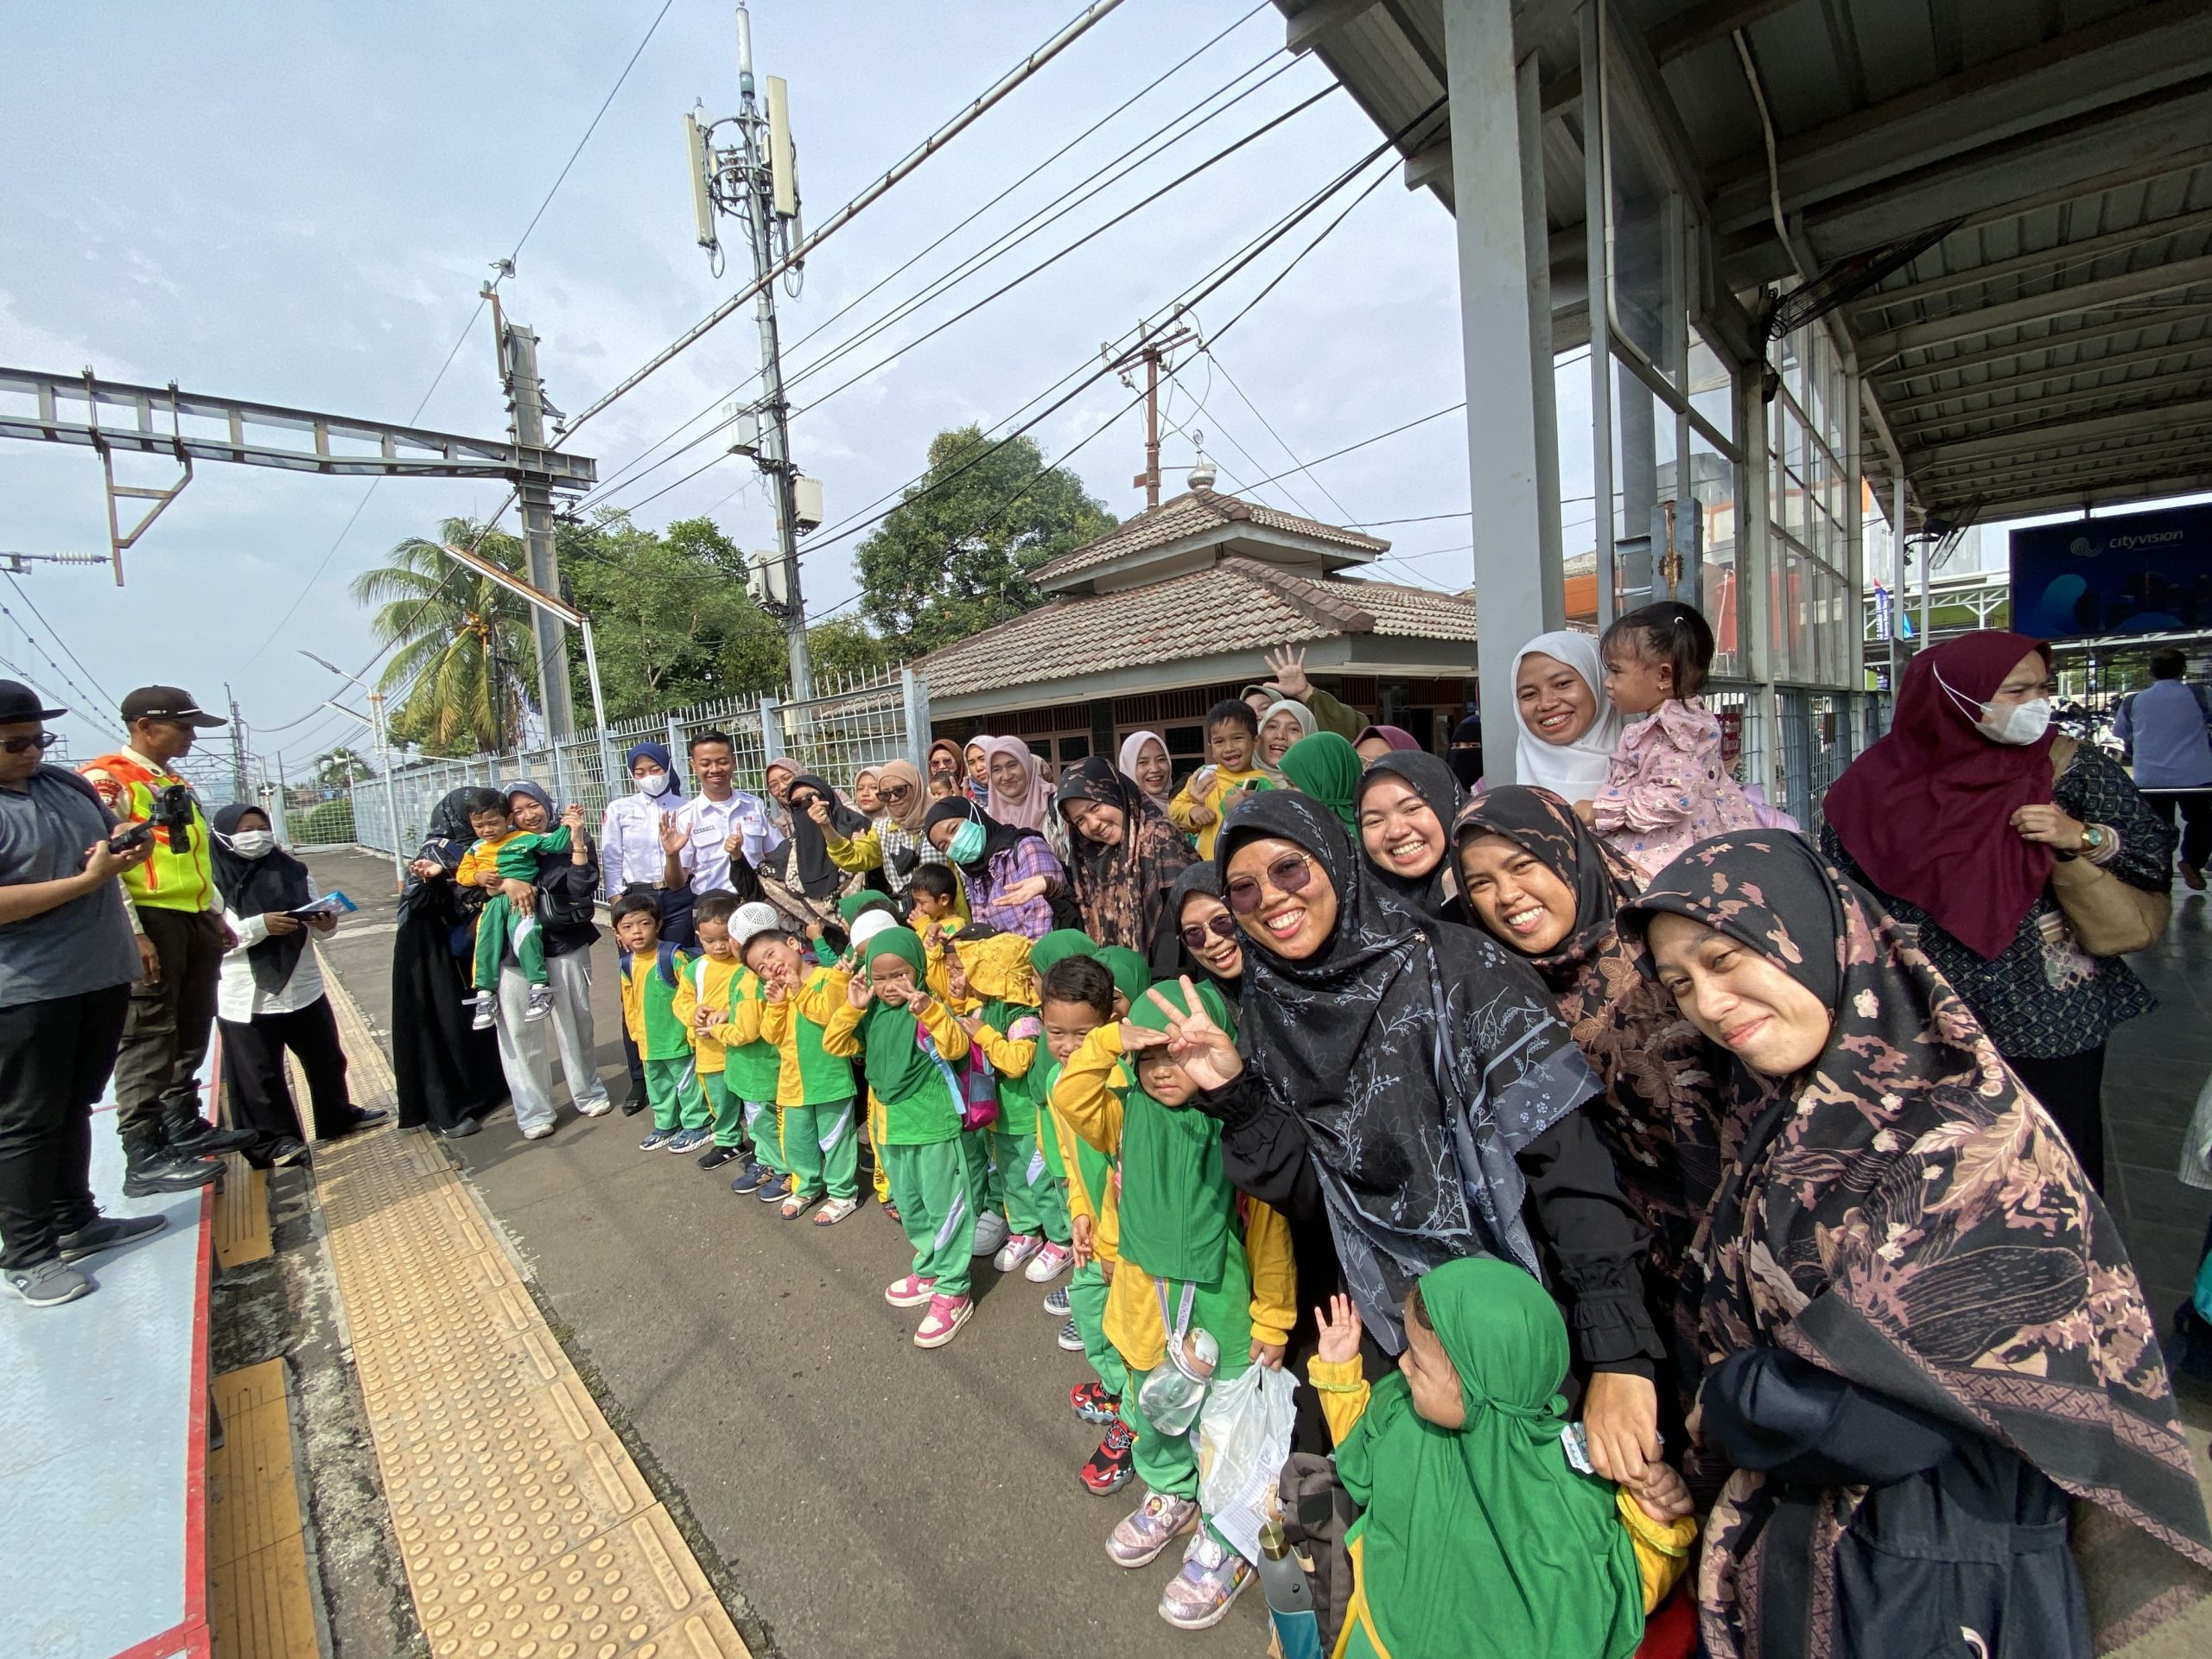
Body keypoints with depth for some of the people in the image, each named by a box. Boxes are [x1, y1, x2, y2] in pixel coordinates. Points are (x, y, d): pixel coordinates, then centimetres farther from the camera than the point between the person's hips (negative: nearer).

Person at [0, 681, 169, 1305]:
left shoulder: (66, 782, 8)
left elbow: (110, 837, 23)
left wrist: (130, 847, 0)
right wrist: (86, 880, -22)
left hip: (103, 975, 7)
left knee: (75, 1107, 17)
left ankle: (76, 1223, 30)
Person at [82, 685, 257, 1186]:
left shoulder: (176, 784, 18)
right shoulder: (105, 778, -10)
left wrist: (217, 917, 21)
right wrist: (132, 936, -21)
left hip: (196, 923, 9)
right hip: (151, 923, -9)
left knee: (191, 1033, 16)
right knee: (148, 1040, -5)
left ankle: (185, 1125, 28)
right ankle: (144, 1158, 2)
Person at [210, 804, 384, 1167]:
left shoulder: (292, 870, 5)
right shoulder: (216, 881, -8)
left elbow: (320, 921, 11)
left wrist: (326, 923, -10)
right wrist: (259, 925, -25)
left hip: (304, 987, 5)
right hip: (249, 999, -4)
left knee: (326, 1058, 18)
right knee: (260, 1075, 5)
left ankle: (338, 1116, 36)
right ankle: (275, 1139, 19)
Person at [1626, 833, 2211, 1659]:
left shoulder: (1968, 1134, -23)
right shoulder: (1772, 1126, -3)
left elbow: (1889, 1415, -25)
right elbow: (1722, 1328, 2)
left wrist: (1731, 1402, -12)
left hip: (1938, 1568, -5)